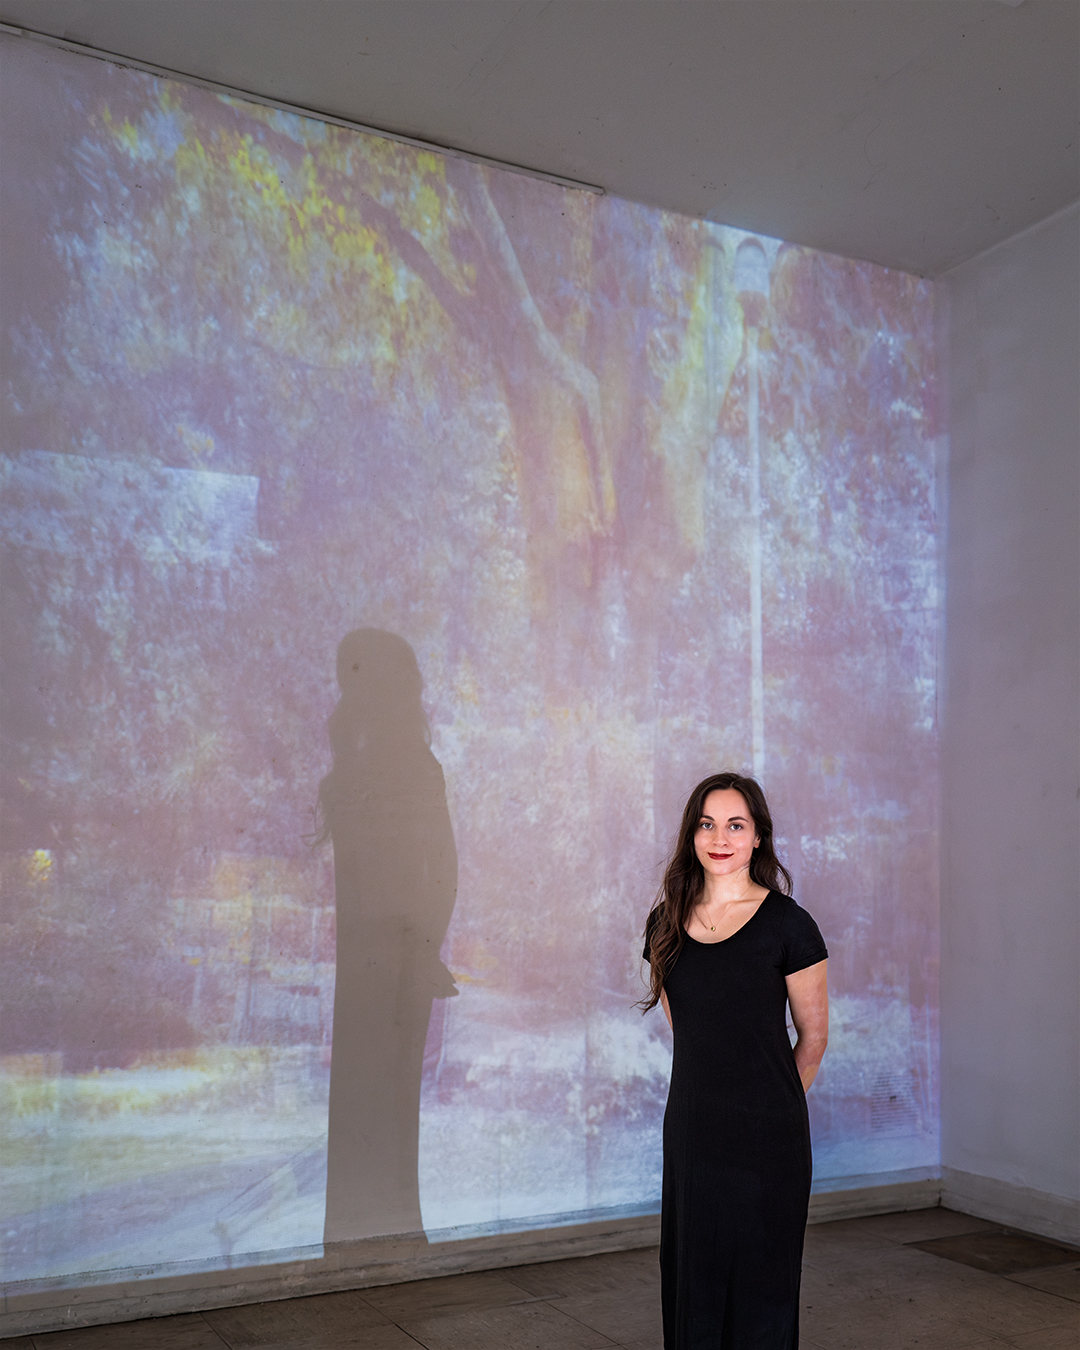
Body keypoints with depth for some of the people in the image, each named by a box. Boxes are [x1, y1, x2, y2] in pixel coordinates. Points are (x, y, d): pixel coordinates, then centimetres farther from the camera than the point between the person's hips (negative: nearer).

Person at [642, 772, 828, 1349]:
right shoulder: (667, 924, 4)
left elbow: (813, 1037, 2)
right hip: (690, 1126, 4)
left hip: (766, 1137, -4)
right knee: (691, 1275, 11)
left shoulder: (787, 924, -9)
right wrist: (715, 1087, 14)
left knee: (759, 1281, 5)